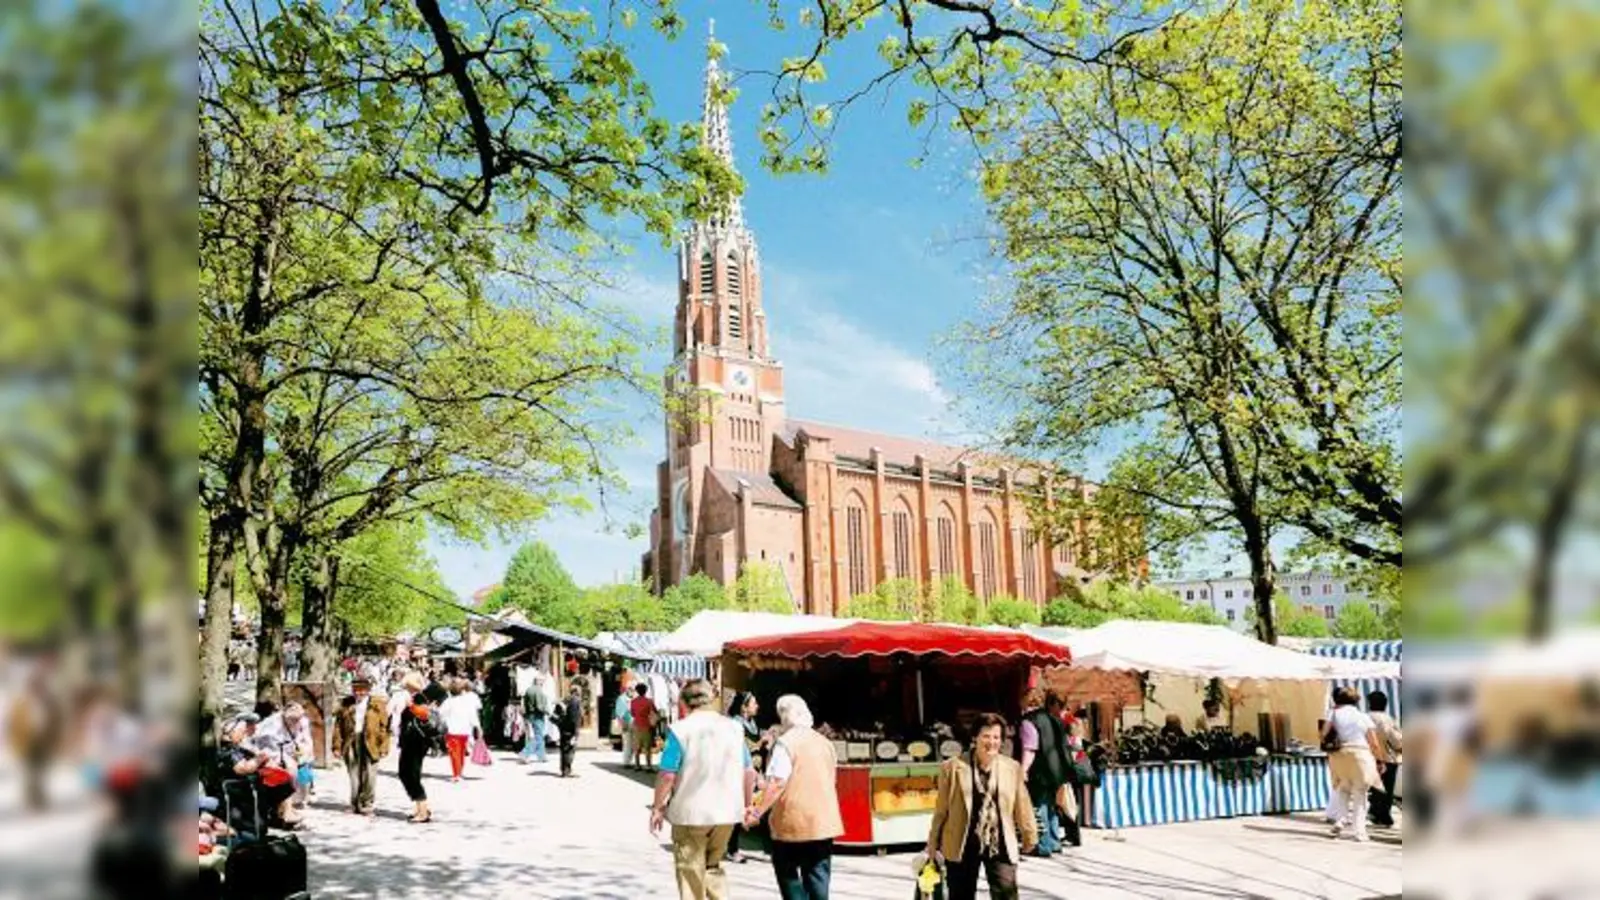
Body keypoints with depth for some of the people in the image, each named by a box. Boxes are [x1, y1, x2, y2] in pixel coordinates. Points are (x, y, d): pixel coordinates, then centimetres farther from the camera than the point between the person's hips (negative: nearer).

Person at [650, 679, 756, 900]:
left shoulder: (680, 729, -11)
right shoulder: (734, 728, 3)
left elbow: (667, 774, -14)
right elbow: (749, 772, 6)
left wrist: (657, 808, -2)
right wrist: (746, 805, 17)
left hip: (690, 812, -4)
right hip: (727, 812, 4)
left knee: (691, 872, 9)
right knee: (713, 867, 20)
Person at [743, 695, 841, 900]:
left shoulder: (786, 742, -11)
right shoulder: (825, 742, 10)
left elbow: (777, 783, -18)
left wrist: (758, 812, -12)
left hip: (794, 820, -6)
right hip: (824, 820, 6)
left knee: (786, 870, 9)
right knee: (818, 874, 10)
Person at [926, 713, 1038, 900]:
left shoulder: (1012, 768, -1)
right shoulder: (953, 767, -7)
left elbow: (1021, 806, 8)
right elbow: (941, 808, 1)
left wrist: (1029, 836, 16)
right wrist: (934, 843, 7)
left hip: (1001, 845, 0)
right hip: (962, 845, 0)